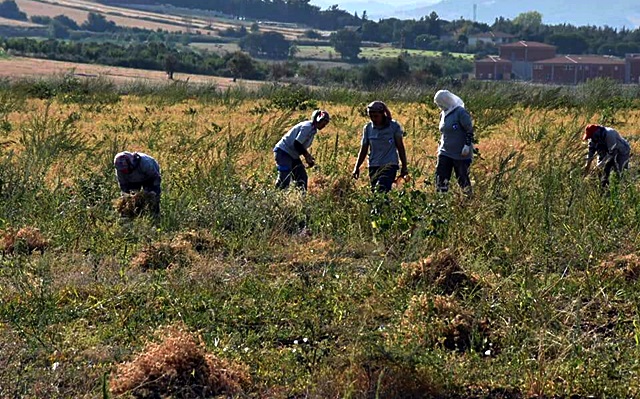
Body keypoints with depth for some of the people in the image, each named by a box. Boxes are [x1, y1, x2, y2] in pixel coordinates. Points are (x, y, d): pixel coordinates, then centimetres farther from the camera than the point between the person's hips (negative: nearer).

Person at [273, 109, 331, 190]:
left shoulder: (313, 129, 11)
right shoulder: (307, 127, -19)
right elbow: (297, 144, -24)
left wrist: (308, 157, 2)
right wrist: (307, 156, -15)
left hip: (293, 155, 10)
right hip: (283, 151, -10)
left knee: (302, 177, 6)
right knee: (284, 180, -16)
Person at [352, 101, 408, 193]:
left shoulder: (394, 126, -1)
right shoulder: (368, 128, 6)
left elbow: (400, 147, 6)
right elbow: (363, 150, 13)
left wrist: (404, 166, 8)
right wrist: (357, 167, 8)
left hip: (390, 165, -4)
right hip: (374, 166, 4)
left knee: (381, 190, -24)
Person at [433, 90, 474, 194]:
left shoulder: (460, 112, -12)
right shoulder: (443, 114, 12)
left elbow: (470, 130, -12)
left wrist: (467, 145, -17)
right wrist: (440, 146, 21)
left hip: (461, 154, -7)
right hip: (445, 153, 7)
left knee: (463, 179, 2)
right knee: (440, 178, -4)